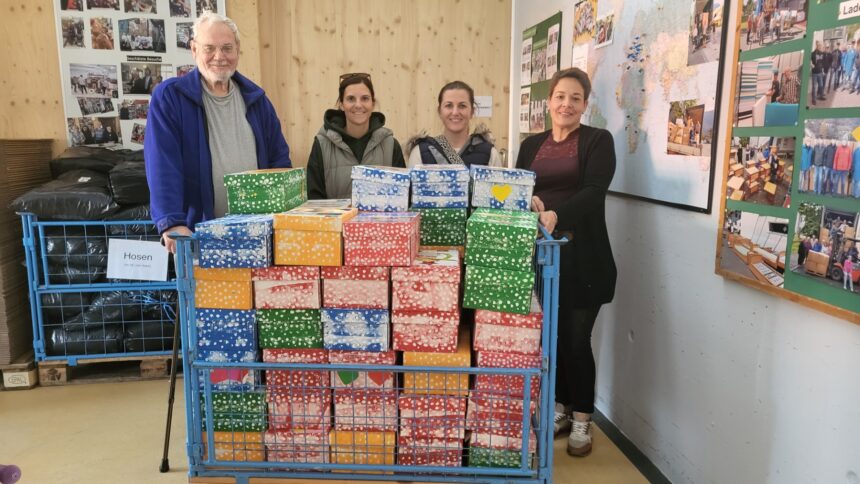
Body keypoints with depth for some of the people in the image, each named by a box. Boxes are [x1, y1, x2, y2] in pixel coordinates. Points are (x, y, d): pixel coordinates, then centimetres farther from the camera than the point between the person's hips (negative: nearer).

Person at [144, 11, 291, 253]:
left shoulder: (255, 97, 9)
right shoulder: (169, 97, -4)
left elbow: (279, 159, 10)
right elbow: (163, 165, -14)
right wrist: (172, 223, -25)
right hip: (198, 232, -3)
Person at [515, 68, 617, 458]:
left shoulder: (598, 141, 0)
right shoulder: (531, 145, 14)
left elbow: (594, 191, -14)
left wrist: (556, 215, -31)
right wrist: (527, 202, -18)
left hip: (583, 255, -4)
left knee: (577, 338, 0)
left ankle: (582, 420, 17)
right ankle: (560, 406, 28)